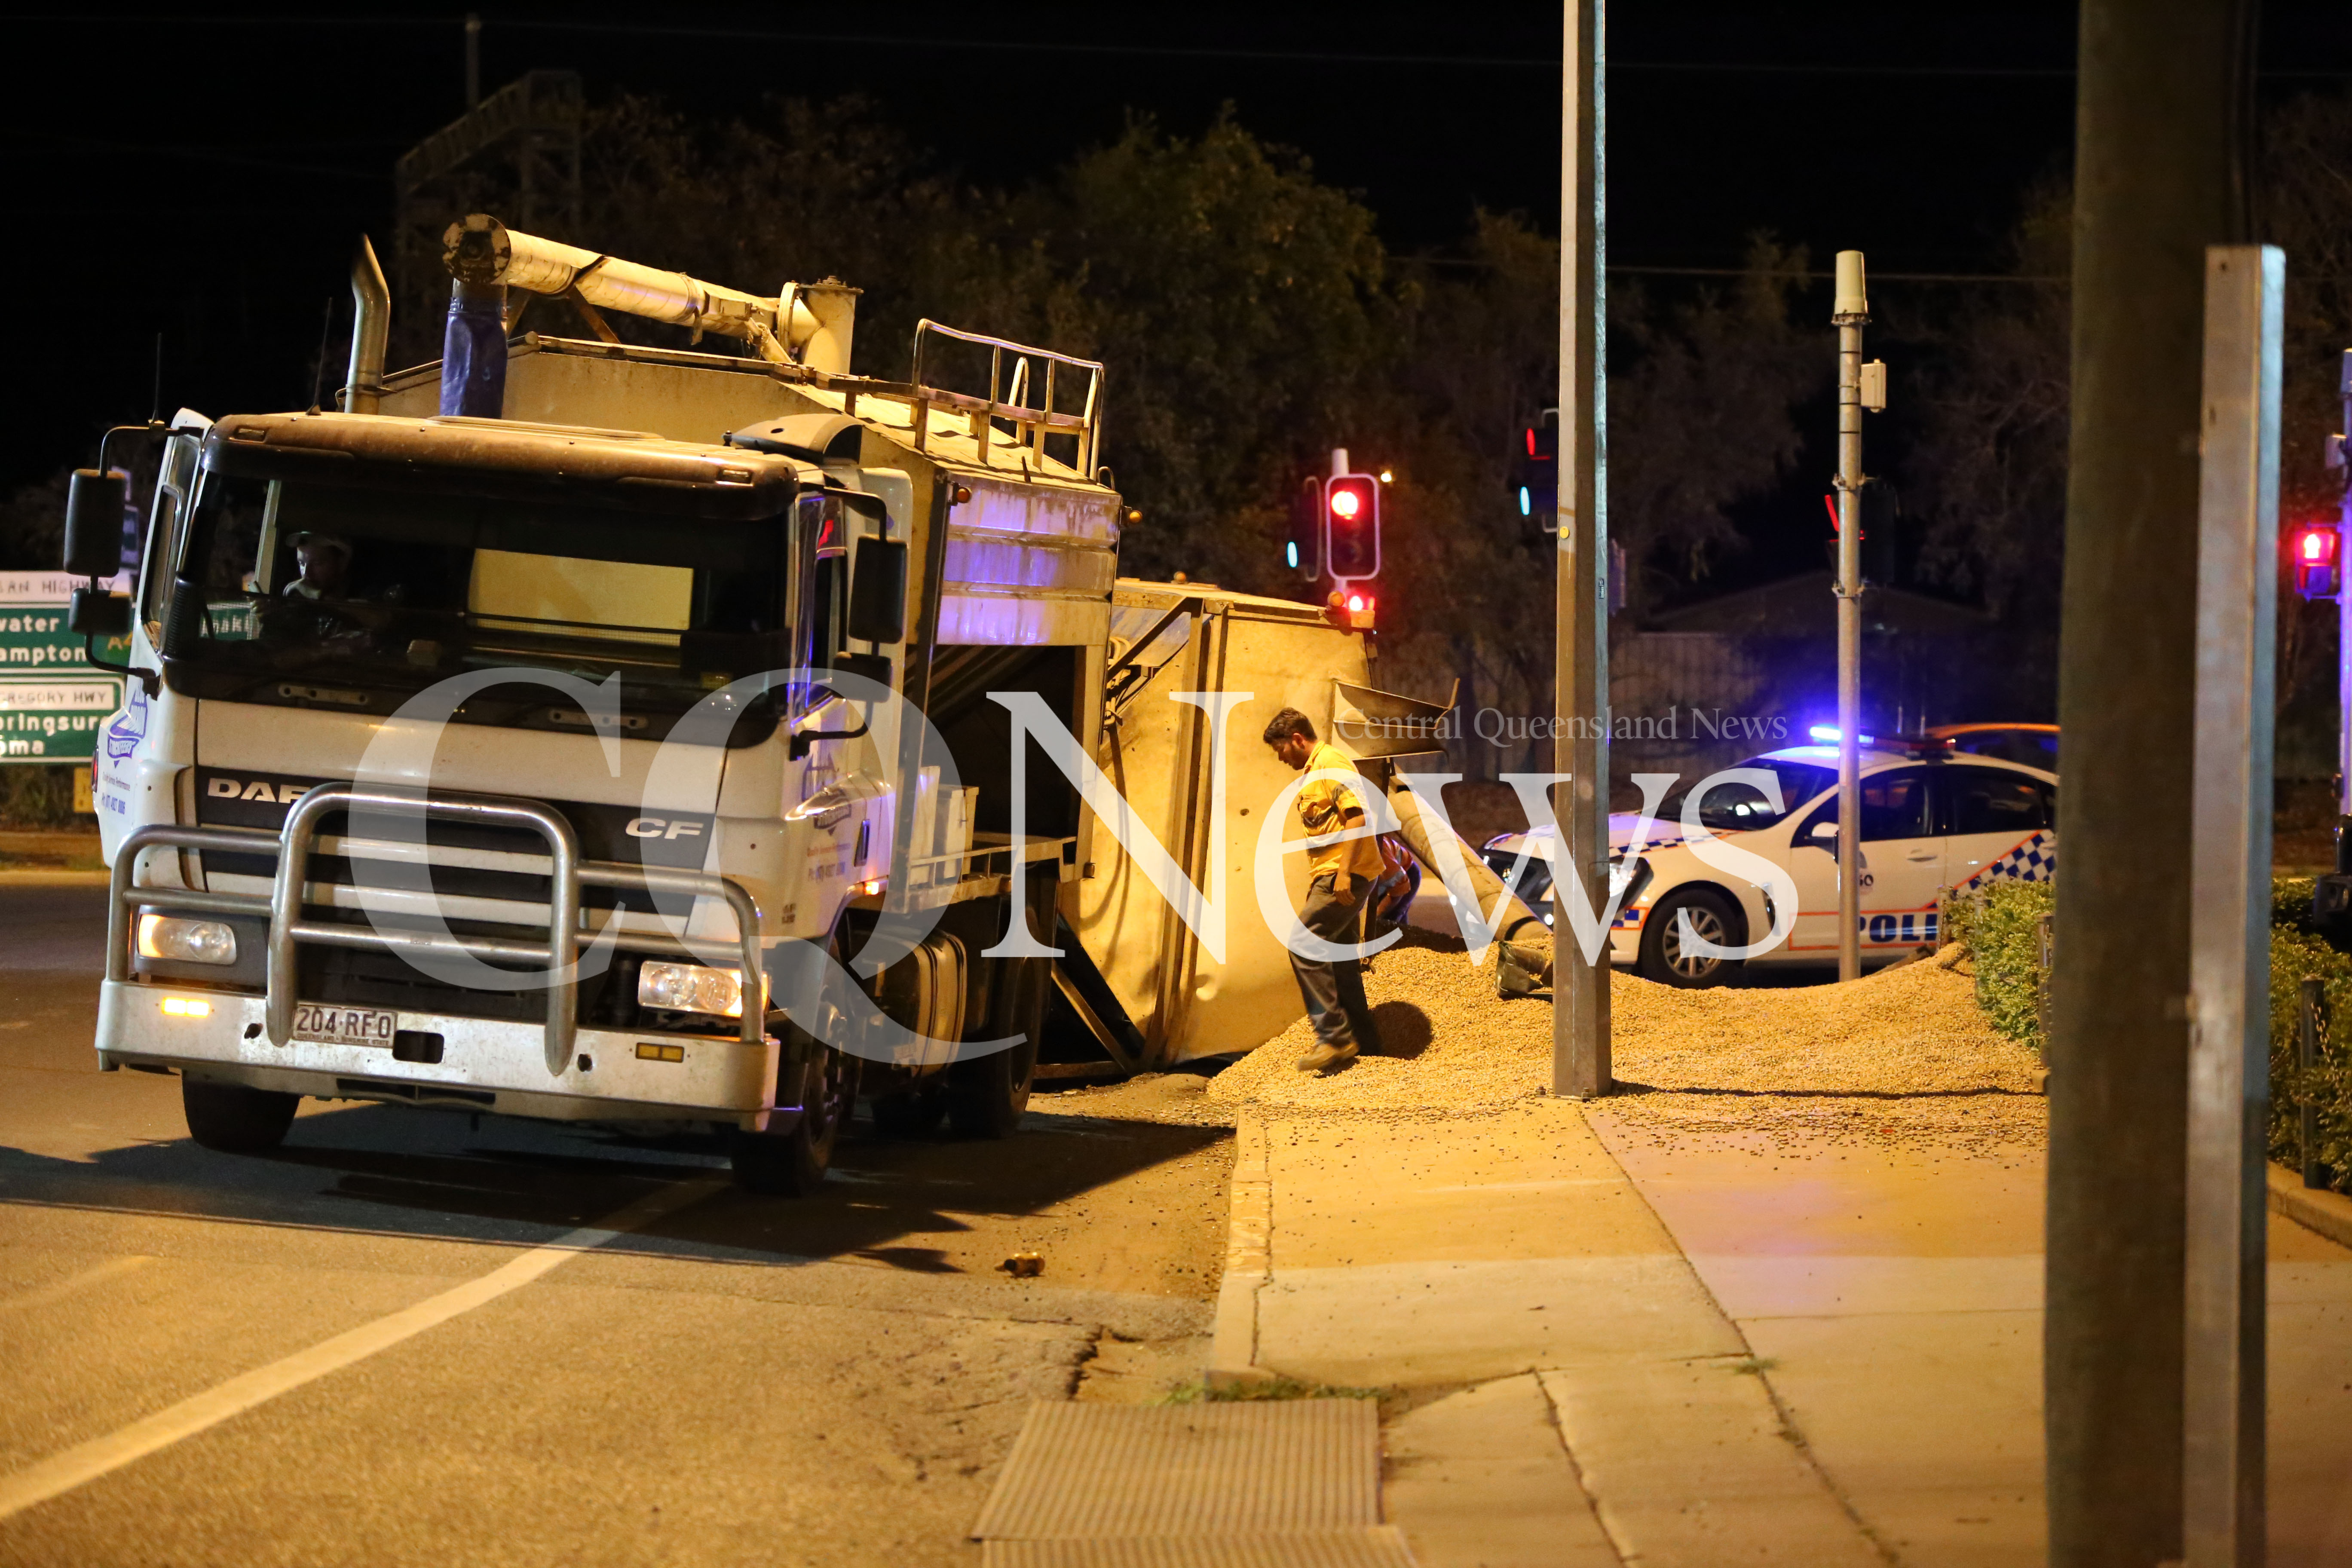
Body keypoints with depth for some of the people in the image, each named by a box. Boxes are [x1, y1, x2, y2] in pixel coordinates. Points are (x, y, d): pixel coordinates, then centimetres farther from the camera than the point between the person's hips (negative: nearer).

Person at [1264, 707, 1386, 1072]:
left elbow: (1357, 815, -20)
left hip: (1346, 875, -11)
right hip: (1331, 877, 11)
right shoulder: (1313, 770, 22)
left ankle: (1334, 1036, -17)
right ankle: (1362, 1042, 16)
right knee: (1339, 958, 11)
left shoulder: (1331, 762, -9)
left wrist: (1343, 872, -25)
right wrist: (1316, 883, 25)